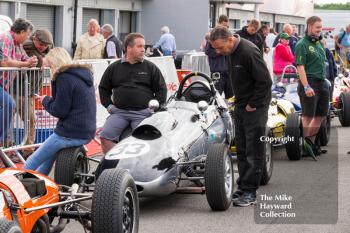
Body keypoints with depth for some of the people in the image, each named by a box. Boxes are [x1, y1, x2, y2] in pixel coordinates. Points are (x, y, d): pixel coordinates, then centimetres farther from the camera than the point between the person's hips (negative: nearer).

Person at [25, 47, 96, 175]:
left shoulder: (64, 78, -13)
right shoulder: (84, 74, 14)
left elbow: (59, 111, -15)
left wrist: (46, 101, 2)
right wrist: (51, 100, 11)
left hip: (71, 134, -10)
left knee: (30, 165, -3)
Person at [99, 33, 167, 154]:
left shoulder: (150, 68, 11)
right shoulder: (114, 67, 14)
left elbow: (161, 89, 12)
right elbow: (103, 87, 22)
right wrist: (108, 105, 10)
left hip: (143, 112, -2)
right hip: (119, 112, 2)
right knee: (105, 136, -18)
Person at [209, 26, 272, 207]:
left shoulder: (249, 52, -23)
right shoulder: (231, 52, 6)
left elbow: (265, 82, -23)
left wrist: (252, 105, -17)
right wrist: (239, 101, 12)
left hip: (255, 107, -9)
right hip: (240, 106, 9)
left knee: (253, 151, -3)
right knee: (241, 149, 12)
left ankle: (250, 192, 0)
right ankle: (243, 187, 20)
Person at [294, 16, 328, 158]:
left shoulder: (319, 43, 15)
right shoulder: (302, 44, -10)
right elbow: (300, 67, -17)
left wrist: (324, 80, 19)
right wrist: (306, 87, -25)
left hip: (322, 83, 8)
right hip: (309, 83, -8)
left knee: (321, 115, 12)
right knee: (308, 116, -4)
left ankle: (311, 142, 21)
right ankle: (304, 146, 3)